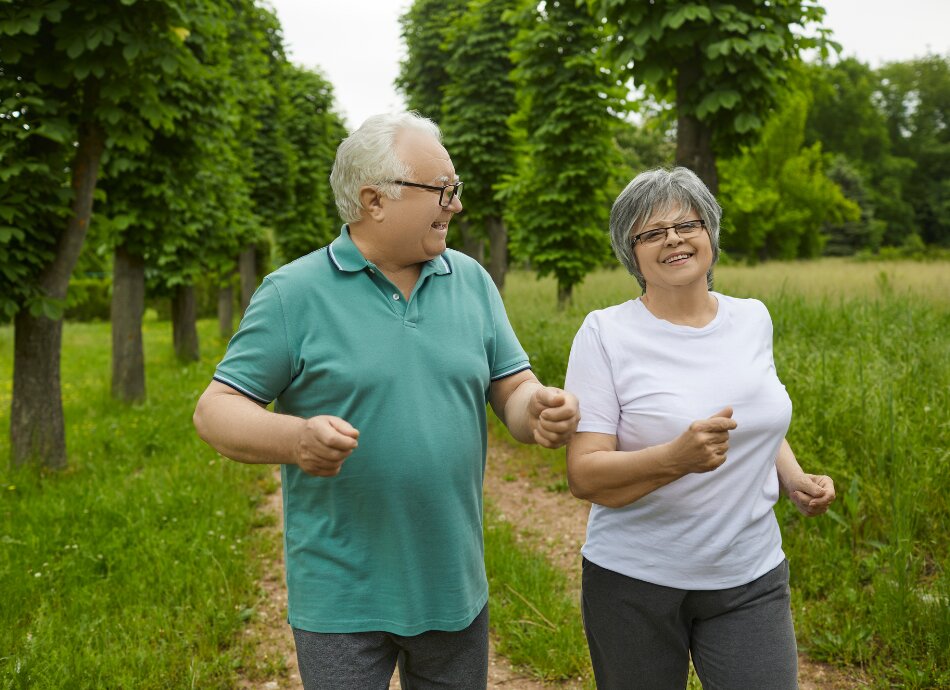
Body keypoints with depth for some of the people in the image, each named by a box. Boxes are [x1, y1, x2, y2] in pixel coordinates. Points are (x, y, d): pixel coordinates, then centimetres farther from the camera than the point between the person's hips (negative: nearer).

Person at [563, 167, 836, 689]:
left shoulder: (753, 318, 3)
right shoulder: (605, 333, -11)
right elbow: (584, 478, -15)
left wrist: (793, 477, 1)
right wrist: (677, 457, -31)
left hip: (750, 578, 3)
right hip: (634, 581, -3)